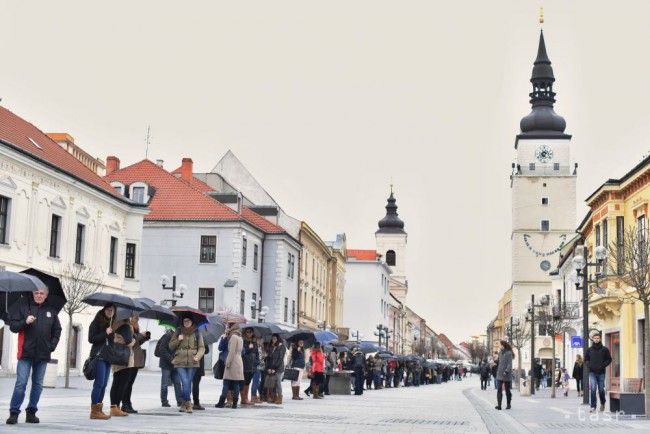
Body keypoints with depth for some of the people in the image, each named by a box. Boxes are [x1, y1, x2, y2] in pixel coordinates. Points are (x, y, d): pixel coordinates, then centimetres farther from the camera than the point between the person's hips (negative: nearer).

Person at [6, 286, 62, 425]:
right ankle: (14, 412, -2)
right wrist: (25, 322, -17)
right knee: (21, 383, -8)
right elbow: (12, 326, 0)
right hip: (26, 352, -3)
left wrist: (52, 345, 4)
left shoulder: (51, 310, 9)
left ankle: (31, 412, 16)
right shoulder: (23, 306, 2)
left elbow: (57, 330, 16)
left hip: (43, 354, 3)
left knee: (38, 384, 7)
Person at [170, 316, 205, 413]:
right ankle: (188, 403, -7)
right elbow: (171, 346, 12)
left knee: (188, 383, 3)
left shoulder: (197, 333, 6)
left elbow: (201, 347, 7)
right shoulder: (178, 332, 9)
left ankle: (184, 404, 15)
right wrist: (178, 340, -6)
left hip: (192, 362, 0)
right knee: (185, 382, -13)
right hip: (180, 362, 0)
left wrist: (197, 356, -11)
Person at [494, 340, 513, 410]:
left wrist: (506, 371, -24)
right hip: (500, 374, 5)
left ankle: (508, 404, 19)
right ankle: (499, 405, -12)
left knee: (507, 390, 6)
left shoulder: (509, 353, -7)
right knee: (499, 390, -7)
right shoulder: (500, 353, 12)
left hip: (507, 375, -5)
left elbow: (509, 364, -13)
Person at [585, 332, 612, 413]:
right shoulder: (589, 349, 7)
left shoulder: (605, 349, 3)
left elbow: (609, 359, 6)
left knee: (601, 389, 7)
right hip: (592, 372, 0)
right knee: (593, 389, -9)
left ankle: (602, 403, 32)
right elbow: (586, 359, 15)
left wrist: (603, 365, -8)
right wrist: (589, 365, -3)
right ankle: (593, 406, -8)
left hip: (601, 372, 0)